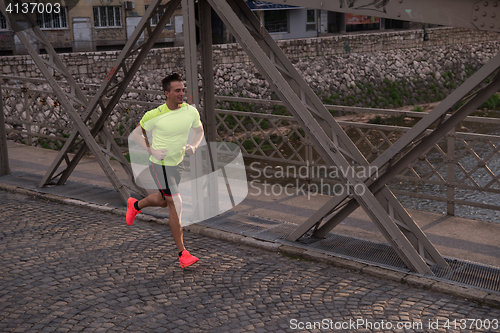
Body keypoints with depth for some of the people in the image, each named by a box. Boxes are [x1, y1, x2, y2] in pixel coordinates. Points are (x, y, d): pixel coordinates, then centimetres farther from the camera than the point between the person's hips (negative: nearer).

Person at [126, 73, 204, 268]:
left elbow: (199, 130, 11)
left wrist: (194, 146, -9)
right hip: (160, 165, -6)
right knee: (176, 205, -11)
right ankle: (182, 253, -1)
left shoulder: (191, 111, -8)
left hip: (178, 163, 6)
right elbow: (136, 133, -2)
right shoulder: (155, 115, -18)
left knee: (163, 201, 24)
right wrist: (152, 151, -15)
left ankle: (136, 205, 56)